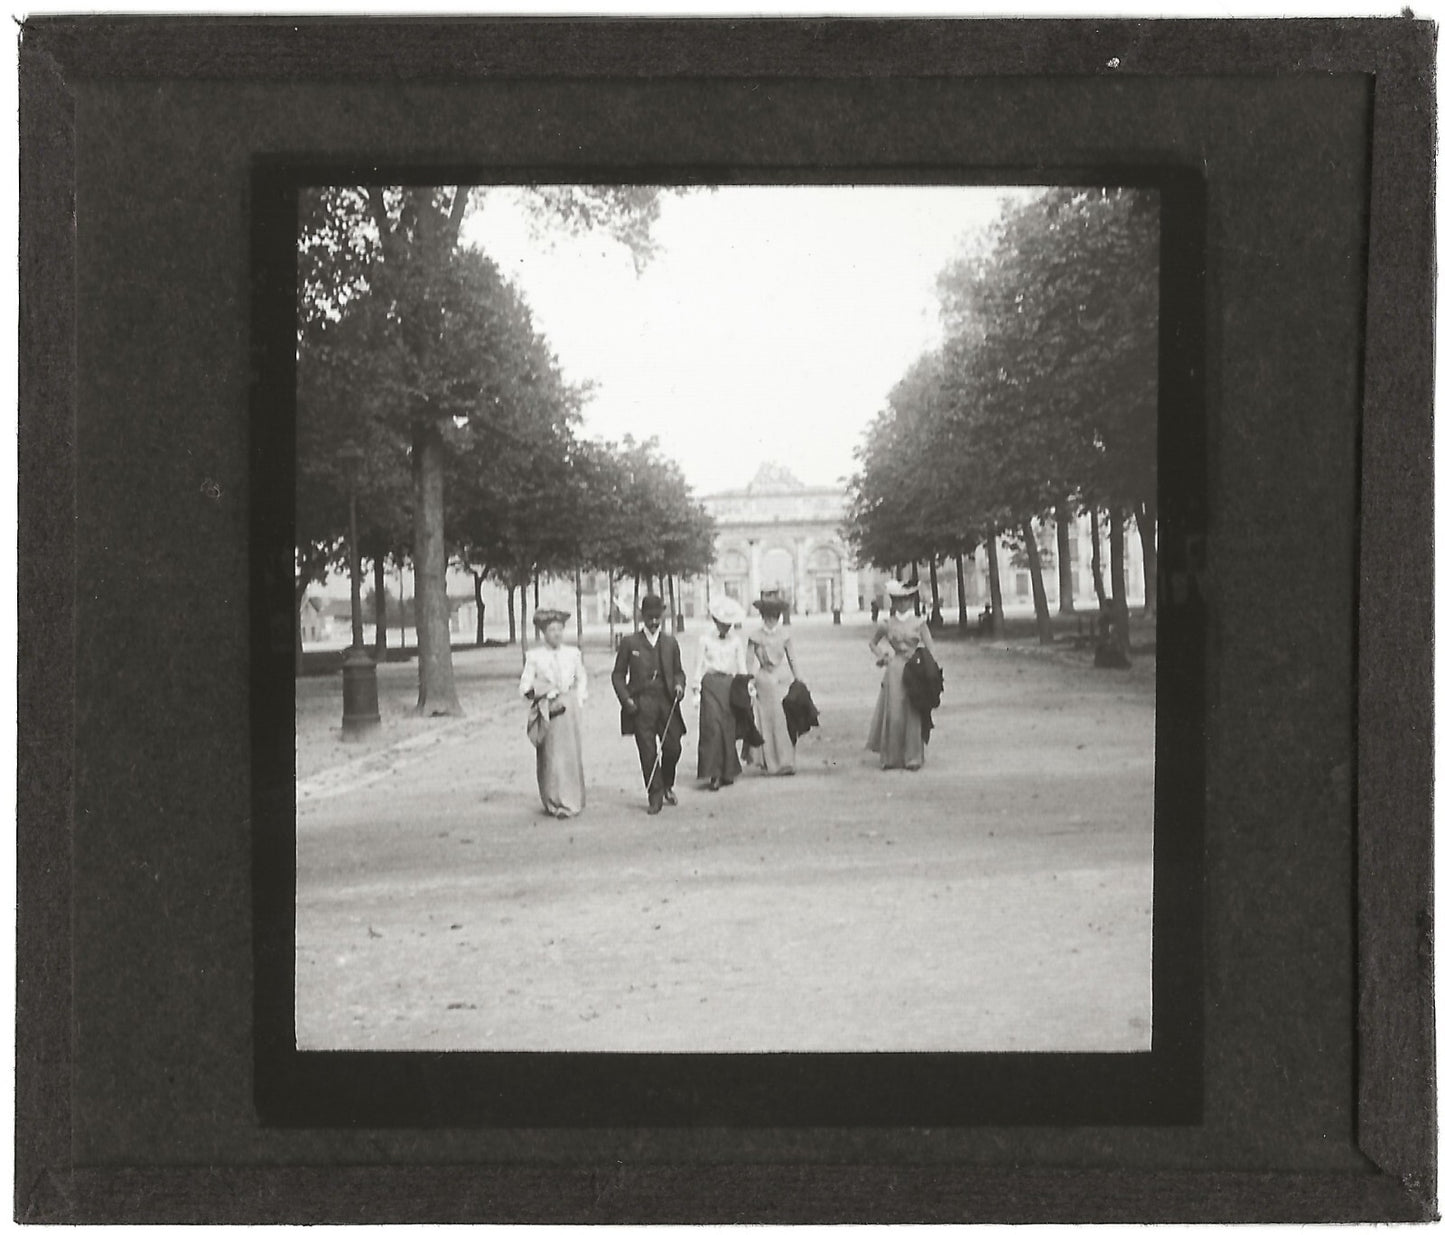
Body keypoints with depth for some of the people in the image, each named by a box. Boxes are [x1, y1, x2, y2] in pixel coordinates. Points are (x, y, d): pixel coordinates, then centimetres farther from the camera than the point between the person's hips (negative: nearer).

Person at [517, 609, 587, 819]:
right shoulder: (534, 656, 0)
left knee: (571, 754, 1)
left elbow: (582, 678, 16)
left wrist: (578, 701, 4)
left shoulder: (573, 653, 6)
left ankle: (572, 801, 8)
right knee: (550, 757, -1)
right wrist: (542, 699, -13)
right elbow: (525, 686, 1)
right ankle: (554, 803, 7)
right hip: (547, 712, -2)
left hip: (570, 708, 2)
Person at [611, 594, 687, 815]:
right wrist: (625, 699, -6)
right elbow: (618, 674, 6)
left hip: (667, 703, 2)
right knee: (648, 752, -4)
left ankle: (666, 786, 23)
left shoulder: (670, 642, 15)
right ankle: (655, 796, 4)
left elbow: (678, 671, 20)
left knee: (673, 748, -3)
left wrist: (679, 685, -2)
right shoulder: (629, 643, 6)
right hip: (640, 705, -2)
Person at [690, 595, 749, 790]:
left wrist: (747, 686, 4)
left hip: (731, 685, 2)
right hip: (711, 684, -2)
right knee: (713, 726, -12)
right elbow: (699, 666, 4)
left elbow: (742, 666, 11)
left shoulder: (737, 640, 8)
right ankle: (713, 773, -11)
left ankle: (728, 771, 11)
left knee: (729, 728, 1)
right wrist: (696, 687, -1)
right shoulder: (705, 639, 2)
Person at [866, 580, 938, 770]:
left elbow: (929, 647, 0)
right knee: (893, 713, 0)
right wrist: (881, 656, 5)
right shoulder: (887, 624, 5)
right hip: (894, 670, 1)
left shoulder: (918, 622, 3)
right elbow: (872, 643, 21)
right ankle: (890, 757, 9)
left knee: (913, 714, -2)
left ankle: (912, 757, 4)